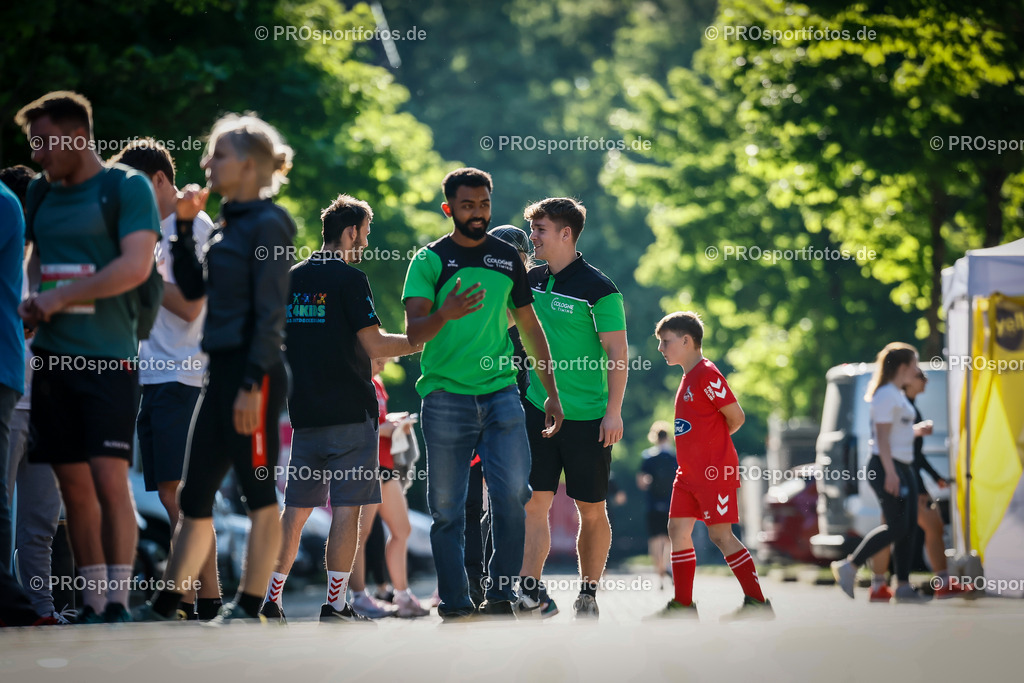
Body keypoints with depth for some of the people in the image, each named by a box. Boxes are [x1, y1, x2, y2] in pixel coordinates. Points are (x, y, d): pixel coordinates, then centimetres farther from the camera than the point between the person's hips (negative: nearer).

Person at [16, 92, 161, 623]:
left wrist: (59, 298, -12)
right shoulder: (40, 193, 16)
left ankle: (118, 604, -9)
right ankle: (91, 604, 10)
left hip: (107, 355, -6)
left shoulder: (126, 187, -3)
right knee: (73, 484, 5)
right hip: (52, 356, 6)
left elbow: (136, 266, -13)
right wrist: (29, 303, 2)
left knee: (109, 477, -12)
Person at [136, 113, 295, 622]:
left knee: (258, 492, -2)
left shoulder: (267, 225, -10)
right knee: (194, 495, 9)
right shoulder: (228, 224, 17)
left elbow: (271, 313, -15)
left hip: (253, 373, -9)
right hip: (221, 370, 9)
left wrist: (253, 384, -21)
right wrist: (185, 226, 10)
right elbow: (193, 288, 18)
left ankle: (248, 607, 2)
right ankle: (164, 606, 12)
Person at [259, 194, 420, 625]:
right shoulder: (349, 279, -8)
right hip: (350, 411, -6)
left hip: (304, 412, 6)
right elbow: (374, 345, -12)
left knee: (296, 508, 10)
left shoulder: (291, 279, 11)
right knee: (347, 508, -3)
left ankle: (270, 601, 9)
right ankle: (335, 605, -5)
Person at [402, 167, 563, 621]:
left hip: (501, 392, 2)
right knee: (447, 507, 0)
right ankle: (454, 607, 8)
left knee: (512, 493, -11)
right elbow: (414, 332, -7)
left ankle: (501, 597, 1)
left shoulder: (507, 258, 12)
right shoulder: (429, 261, 2)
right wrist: (446, 314, -29)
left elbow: (530, 327, 20)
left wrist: (552, 393, 16)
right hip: (445, 396, -2)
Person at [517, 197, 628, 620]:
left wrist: (614, 411, -16)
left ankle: (588, 596, 15)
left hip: (587, 417, -5)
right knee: (535, 502, -4)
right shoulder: (533, 281, 8)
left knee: (591, 510, 4)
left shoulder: (597, 288, -11)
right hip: (538, 408, 5)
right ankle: (529, 592, -5)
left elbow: (618, 353, -11)